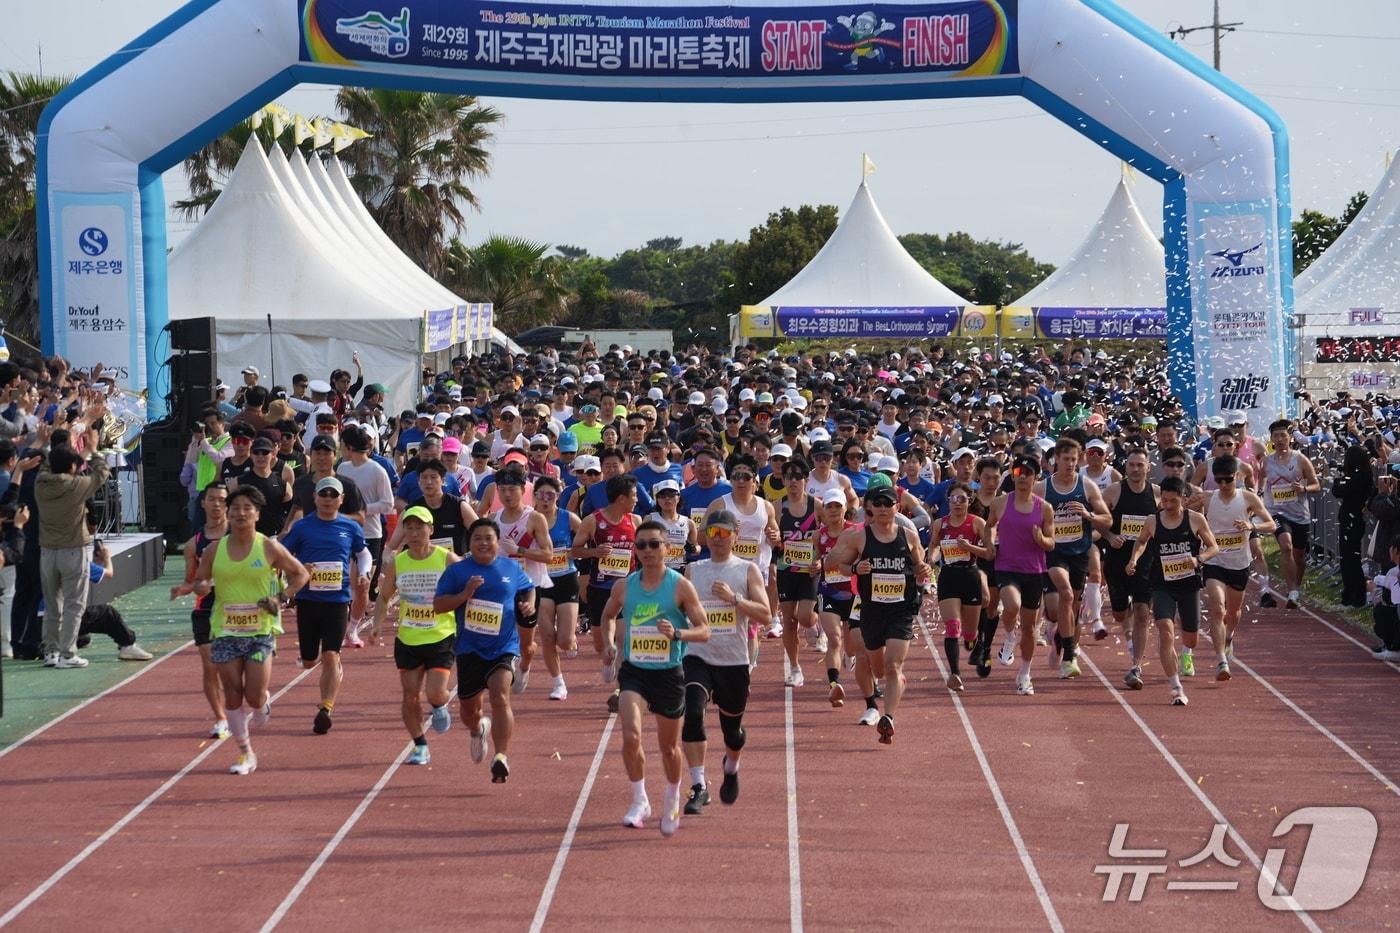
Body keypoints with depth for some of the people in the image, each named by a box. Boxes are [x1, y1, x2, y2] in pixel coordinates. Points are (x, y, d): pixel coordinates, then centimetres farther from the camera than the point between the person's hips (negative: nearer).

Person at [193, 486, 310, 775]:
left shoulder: (269, 548, -5)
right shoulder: (215, 550, 1)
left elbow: (301, 573, 5)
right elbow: (199, 581, 11)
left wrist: (281, 598, -9)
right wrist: (201, 587, -13)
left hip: (261, 630, -2)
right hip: (225, 630, 2)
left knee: (254, 696, -7)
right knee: (233, 695, 3)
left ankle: (262, 705, 32)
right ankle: (245, 753, 17)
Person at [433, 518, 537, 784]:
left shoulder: (512, 569, 4)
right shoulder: (457, 571, -1)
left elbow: (529, 588, 23)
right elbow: (438, 605, -4)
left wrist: (529, 603, 0)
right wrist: (465, 594, -18)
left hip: (504, 646, -1)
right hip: (469, 649, 1)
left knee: (500, 697, -24)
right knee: (469, 709, 14)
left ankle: (501, 757, -26)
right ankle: (479, 730, 51)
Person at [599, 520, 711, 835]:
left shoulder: (680, 587, -8)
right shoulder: (624, 587, 0)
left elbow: (704, 630, -9)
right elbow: (608, 616, 20)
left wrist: (677, 633, -28)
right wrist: (610, 644, 3)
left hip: (668, 673, -1)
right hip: (633, 671, 1)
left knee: (669, 747, 12)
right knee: (631, 736, -20)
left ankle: (672, 799, 38)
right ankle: (639, 801, -3)